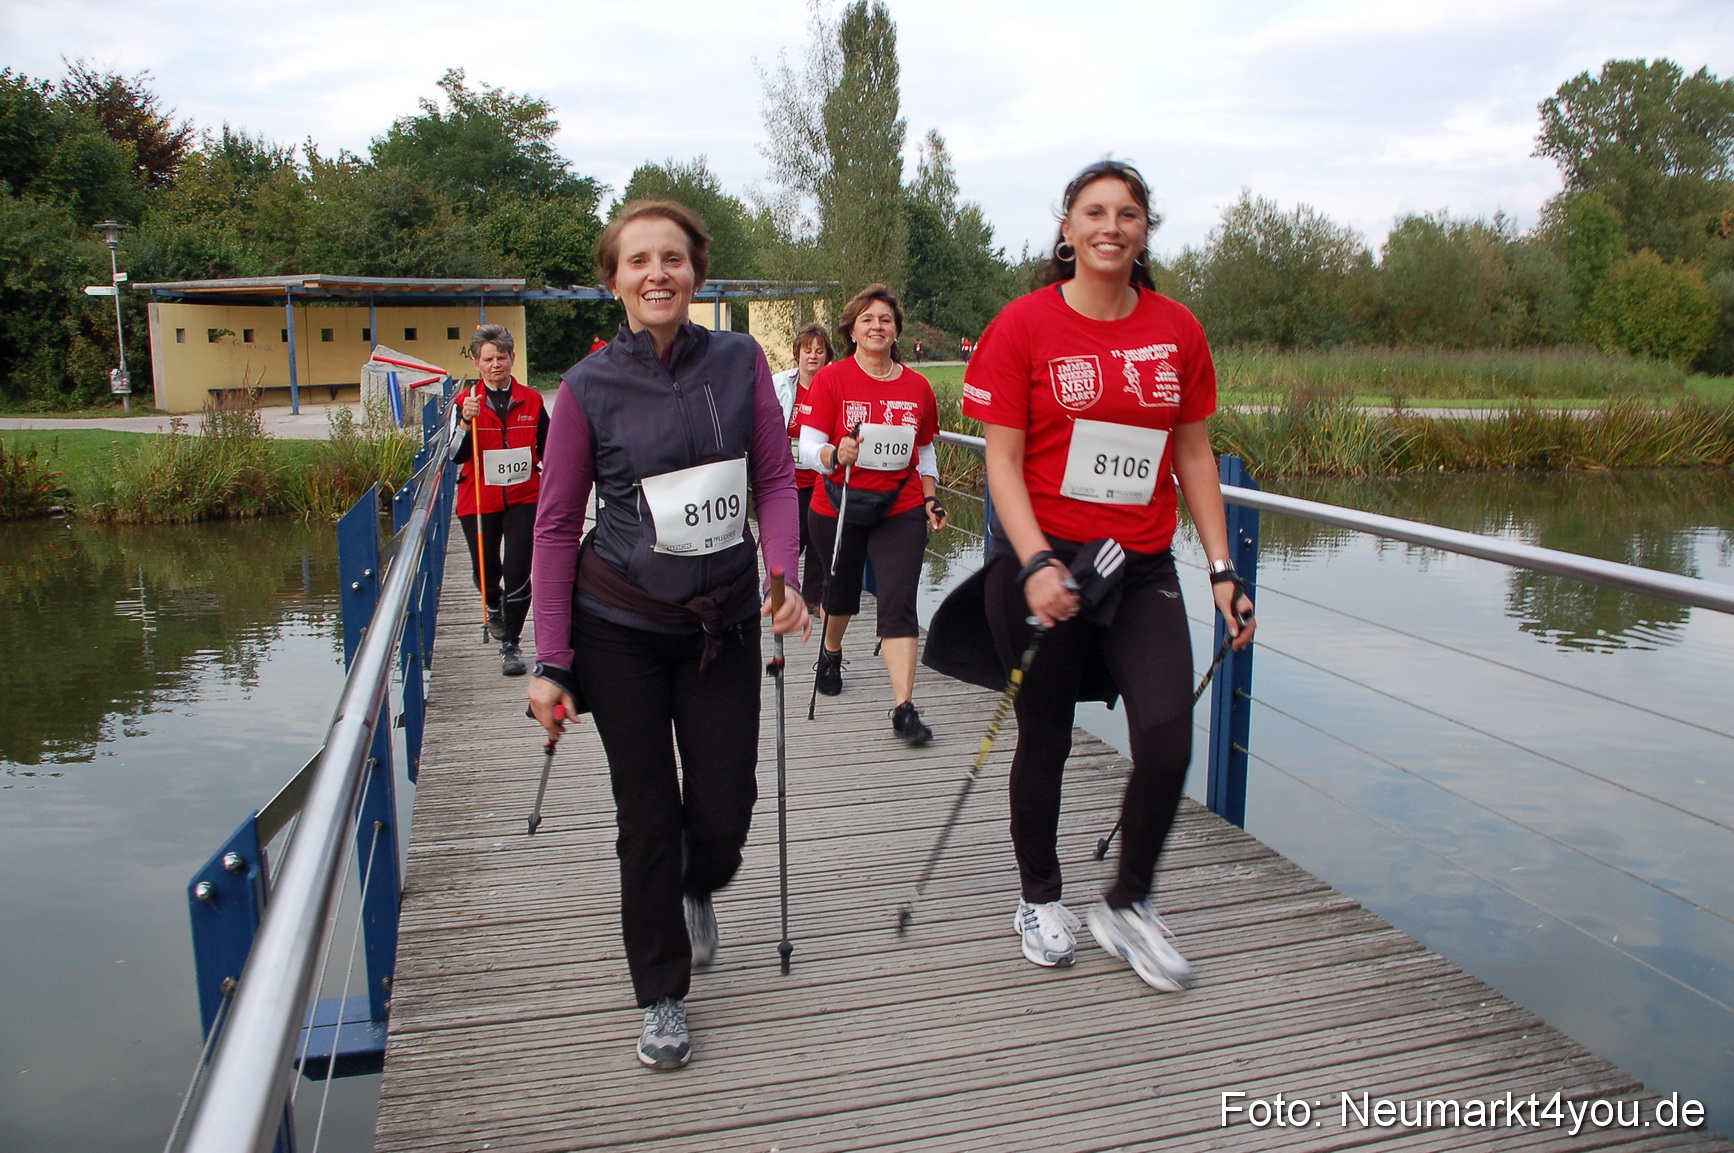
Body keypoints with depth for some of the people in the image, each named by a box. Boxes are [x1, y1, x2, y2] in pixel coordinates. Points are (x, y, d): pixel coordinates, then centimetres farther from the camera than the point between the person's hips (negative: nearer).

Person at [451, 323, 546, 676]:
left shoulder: (531, 400, 1)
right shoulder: (466, 402, -3)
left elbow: (548, 450, 11)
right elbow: (456, 455, -13)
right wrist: (466, 423, -29)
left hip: (524, 498, 0)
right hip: (479, 501, 0)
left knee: (517, 573, -8)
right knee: (485, 571, 14)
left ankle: (511, 645, 3)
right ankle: (494, 606, 48)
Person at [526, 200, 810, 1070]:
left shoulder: (740, 361, -1)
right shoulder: (589, 387, -6)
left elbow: (775, 477, 3)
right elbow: (557, 526, -3)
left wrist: (785, 574, -15)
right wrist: (551, 662, -7)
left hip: (724, 621, 2)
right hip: (620, 628, -1)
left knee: (724, 811, 6)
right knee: (647, 816, 5)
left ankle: (697, 890, 44)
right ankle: (661, 998, 26)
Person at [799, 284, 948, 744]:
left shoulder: (918, 387, 4)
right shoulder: (831, 379, -5)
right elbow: (810, 447, -9)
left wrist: (932, 500, 5)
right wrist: (835, 454, -30)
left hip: (901, 510, 1)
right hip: (838, 508, -1)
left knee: (900, 600, -11)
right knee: (843, 588, 18)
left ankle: (904, 707, -13)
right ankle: (831, 654, 51)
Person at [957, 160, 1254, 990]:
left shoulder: (1177, 330, 6)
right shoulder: (1024, 325, -4)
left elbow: (1193, 455, 11)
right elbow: (1003, 461, -8)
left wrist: (1223, 570, 6)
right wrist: (1037, 564, -21)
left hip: (1143, 566, 3)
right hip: (1042, 564, -3)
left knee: (1168, 736, -8)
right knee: (1046, 739, 8)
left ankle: (1127, 906, 17)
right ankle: (1039, 899, 33)